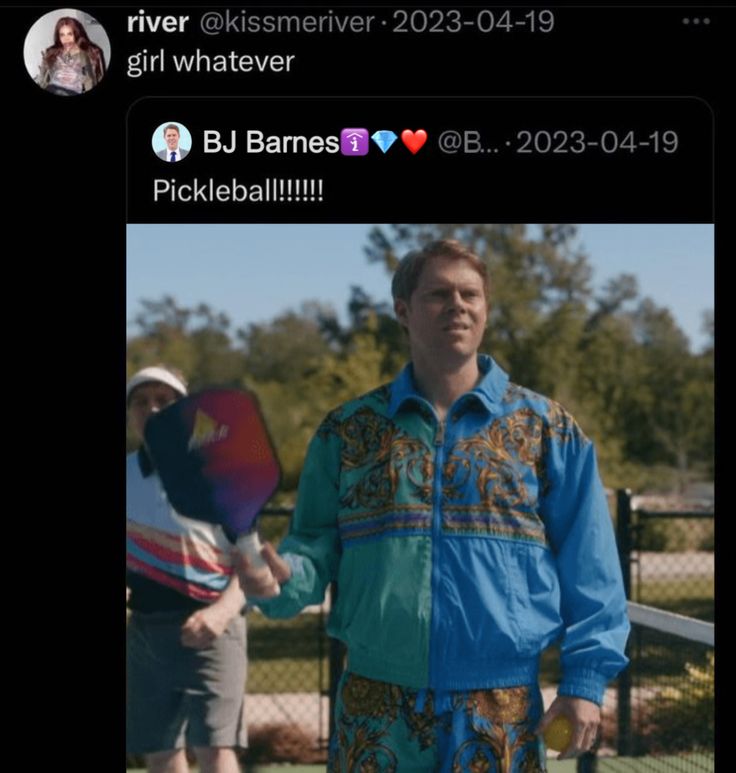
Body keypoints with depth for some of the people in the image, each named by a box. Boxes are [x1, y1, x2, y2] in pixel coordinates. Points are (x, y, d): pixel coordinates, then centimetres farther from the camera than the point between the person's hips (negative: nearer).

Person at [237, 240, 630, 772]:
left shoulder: (547, 428, 6)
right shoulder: (348, 431, 10)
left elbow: (588, 568, 5)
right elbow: (317, 546, 10)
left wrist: (585, 679, -3)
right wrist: (282, 580, -12)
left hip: (501, 710, -1)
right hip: (376, 710, 1)